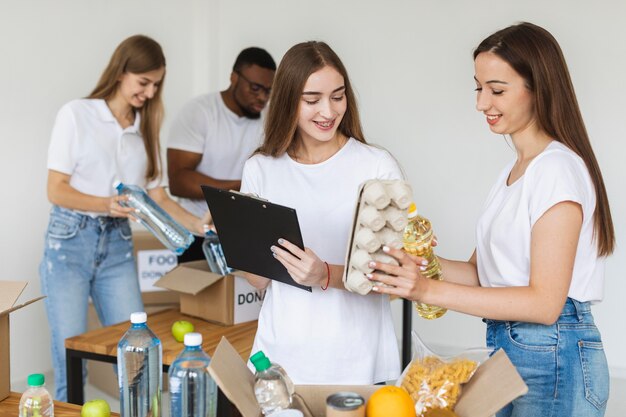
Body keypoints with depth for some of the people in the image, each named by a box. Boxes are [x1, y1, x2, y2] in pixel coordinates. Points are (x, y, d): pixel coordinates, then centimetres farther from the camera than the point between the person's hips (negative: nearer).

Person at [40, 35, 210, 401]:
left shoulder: (145, 127, 9)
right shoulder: (77, 114, -6)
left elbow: (157, 196, 7)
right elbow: (56, 190, -8)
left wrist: (199, 224, -8)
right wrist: (106, 203, -24)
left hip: (118, 244, 4)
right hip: (71, 240, -4)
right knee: (71, 361, -3)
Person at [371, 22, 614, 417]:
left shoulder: (558, 169, -16)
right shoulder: (513, 170, 12)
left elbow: (544, 302, -21)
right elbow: (481, 272, 10)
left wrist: (430, 290, -23)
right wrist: (417, 263, -8)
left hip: (553, 360, -8)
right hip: (508, 350, 8)